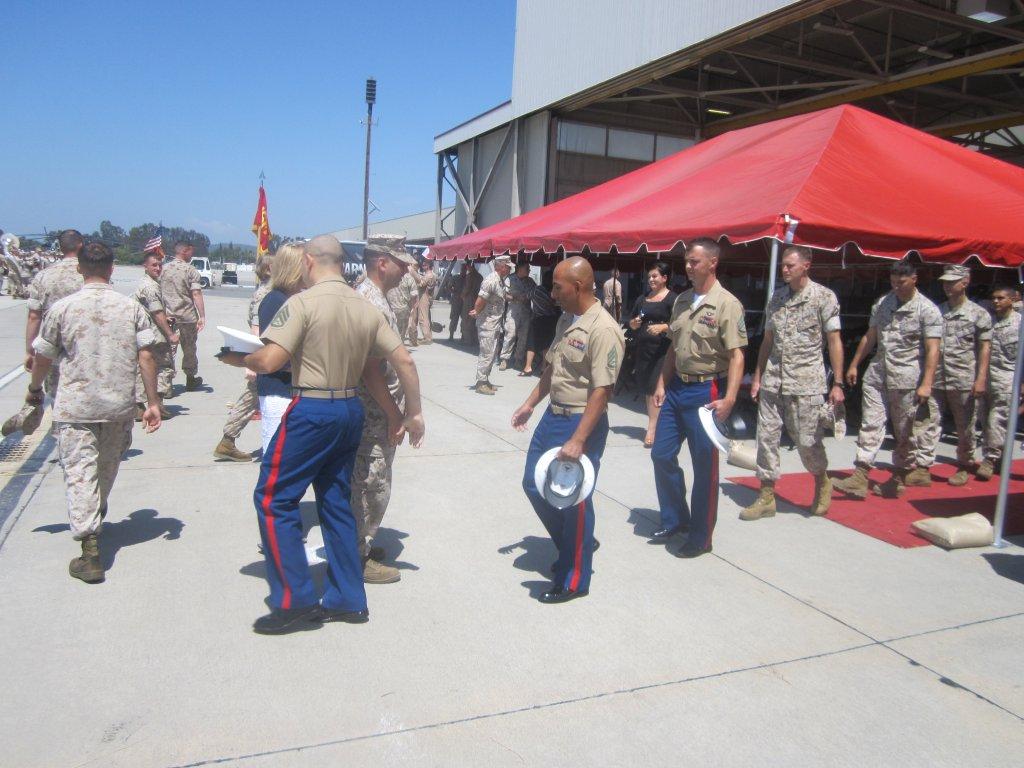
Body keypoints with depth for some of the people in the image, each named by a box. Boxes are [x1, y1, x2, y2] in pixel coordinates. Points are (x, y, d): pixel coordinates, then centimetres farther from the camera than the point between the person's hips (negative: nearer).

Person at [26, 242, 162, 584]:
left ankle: (90, 548, -10)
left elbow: (43, 357, 3)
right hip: (120, 406, 3)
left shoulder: (62, 308, -6)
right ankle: (95, 517, 46)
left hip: (75, 407, -2)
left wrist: (34, 389, 23)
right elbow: (146, 357, -6)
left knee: (79, 472, -1)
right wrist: (153, 403, -1)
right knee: (107, 466, 22)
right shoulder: (131, 307, -3)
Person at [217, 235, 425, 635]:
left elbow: (269, 361, -19)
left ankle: (295, 602, 7)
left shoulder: (302, 303, -12)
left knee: (273, 498, 5)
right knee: (336, 501, 16)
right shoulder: (366, 308, 7)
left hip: (310, 411, -7)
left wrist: (237, 358, 3)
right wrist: (412, 412, 13)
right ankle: (348, 601, 23)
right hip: (350, 410, 7)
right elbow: (403, 359, 5)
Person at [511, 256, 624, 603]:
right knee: (533, 484, 16)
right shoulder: (566, 320, 7)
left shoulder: (602, 330, -21)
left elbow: (602, 391, -25)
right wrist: (530, 404, 18)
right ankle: (572, 546, 38)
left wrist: (577, 440, -27)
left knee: (574, 499, 1)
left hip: (581, 422, -9)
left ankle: (573, 579, 19)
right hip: (553, 415, 9)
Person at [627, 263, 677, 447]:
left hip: (662, 350, -6)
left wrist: (663, 327, -23)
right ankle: (654, 424, 22)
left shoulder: (672, 299, -4)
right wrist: (634, 323, 1)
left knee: (656, 389, -9)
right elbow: (631, 323, 23)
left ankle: (652, 429, -7)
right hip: (643, 349, 7)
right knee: (646, 389, 11)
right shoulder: (642, 299, 16)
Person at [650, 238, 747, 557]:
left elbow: (736, 356, -17)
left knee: (705, 466, 3)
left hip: (706, 392, -7)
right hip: (676, 388, 7)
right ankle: (675, 519, 31)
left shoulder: (726, 304, -12)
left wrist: (728, 399, -26)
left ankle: (701, 537, 17)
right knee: (661, 454, 12)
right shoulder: (682, 300, 10)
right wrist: (662, 384, 12)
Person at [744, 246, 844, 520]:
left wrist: (837, 384, -10)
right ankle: (766, 497, 11)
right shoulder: (777, 297, 12)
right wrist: (757, 377, 12)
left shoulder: (824, 297, -3)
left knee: (807, 440, 1)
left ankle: (822, 483, 31)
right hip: (772, 381, 5)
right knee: (767, 436, 2)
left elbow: (834, 341, -5)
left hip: (806, 382, -5)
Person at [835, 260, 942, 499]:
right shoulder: (882, 303, 11)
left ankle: (899, 478, 19)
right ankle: (860, 479, -3)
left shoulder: (927, 310, -6)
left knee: (906, 433, 6)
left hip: (907, 380, -5)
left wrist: (926, 384, -18)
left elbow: (932, 350, -11)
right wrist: (854, 365, 17)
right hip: (877, 374, 5)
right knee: (870, 425, -1)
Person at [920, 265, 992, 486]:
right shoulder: (936, 311, 9)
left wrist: (981, 379, -9)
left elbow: (985, 348, -1)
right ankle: (924, 466, 1)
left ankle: (964, 466, 24)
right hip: (936, 379, 3)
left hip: (964, 382, -2)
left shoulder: (979, 314, 1)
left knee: (965, 428, 9)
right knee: (930, 423, -1)